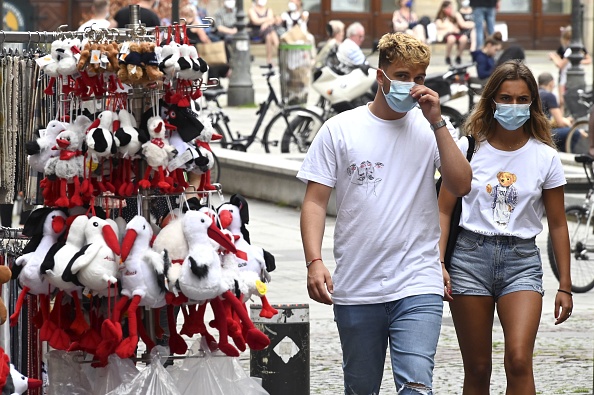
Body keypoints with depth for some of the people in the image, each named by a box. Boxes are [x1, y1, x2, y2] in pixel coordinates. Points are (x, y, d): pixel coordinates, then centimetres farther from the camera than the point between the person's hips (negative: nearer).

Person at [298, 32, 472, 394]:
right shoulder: (340, 130, 4)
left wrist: (437, 122, -9)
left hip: (418, 286, -1)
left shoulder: (432, 128, 6)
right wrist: (315, 261, -11)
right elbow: (315, 202, 2)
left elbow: (461, 186, -6)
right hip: (356, 290, 1)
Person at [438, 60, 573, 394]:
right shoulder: (468, 149, 2)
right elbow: (444, 210, 4)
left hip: (522, 260, -1)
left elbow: (557, 223, 8)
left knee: (519, 360, -19)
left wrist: (565, 286, 7)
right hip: (471, 254, 1)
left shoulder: (545, 157, 3)